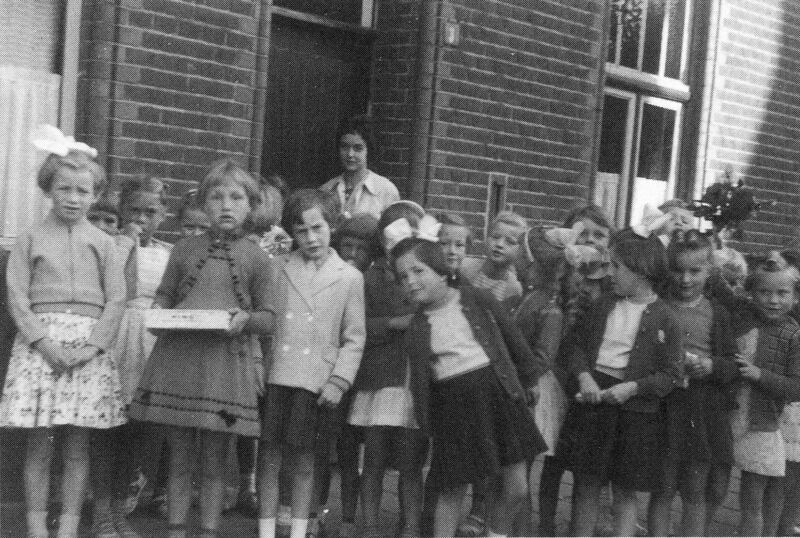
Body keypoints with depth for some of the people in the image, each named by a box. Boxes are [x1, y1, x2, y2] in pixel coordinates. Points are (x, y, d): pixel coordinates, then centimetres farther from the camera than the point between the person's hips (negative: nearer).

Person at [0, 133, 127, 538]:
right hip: (40, 342, -1)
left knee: (77, 445, 2)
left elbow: (116, 300, 4)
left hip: (89, 345, 1)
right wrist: (44, 341, -12)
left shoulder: (103, 244, 9)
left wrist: (93, 345, -9)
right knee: (38, 443, -1)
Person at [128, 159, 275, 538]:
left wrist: (246, 318, -15)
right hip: (178, 357, 2)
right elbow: (165, 294, 16)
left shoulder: (256, 258, 4)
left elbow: (269, 318, 5)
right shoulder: (184, 249, 9)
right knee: (179, 458, 9)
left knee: (213, 463, 6)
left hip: (225, 361, -2)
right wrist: (158, 312, -6)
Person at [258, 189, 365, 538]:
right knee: (269, 460, 5)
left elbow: (354, 339, 3)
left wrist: (338, 382, -6)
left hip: (314, 383, -1)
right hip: (273, 377, 1)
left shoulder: (349, 278, 2)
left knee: (303, 463, 7)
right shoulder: (277, 268, 6)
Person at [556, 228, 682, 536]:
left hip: (636, 409, -4)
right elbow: (578, 343, 9)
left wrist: (632, 388, -18)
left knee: (625, 491, 6)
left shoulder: (664, 318, -6)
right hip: (593, 398, 4)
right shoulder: (605, 305, 7)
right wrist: (583, 376, -9)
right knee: (586, 484, 9)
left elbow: (670, 374, -7)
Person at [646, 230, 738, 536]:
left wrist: (713, 366, -14)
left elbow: (734, 364, 5)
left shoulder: (717, 314, 5)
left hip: (706, 413, 1)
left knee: (697, 495, 9)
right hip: (664, 407, -1)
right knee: (662, 490, 6)